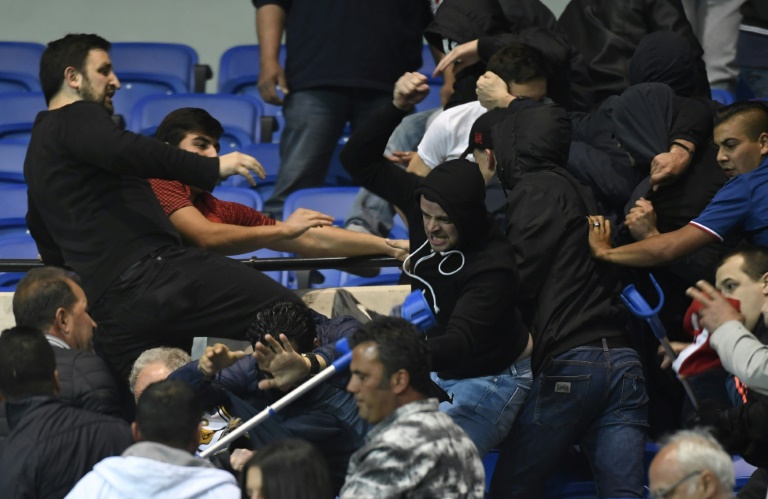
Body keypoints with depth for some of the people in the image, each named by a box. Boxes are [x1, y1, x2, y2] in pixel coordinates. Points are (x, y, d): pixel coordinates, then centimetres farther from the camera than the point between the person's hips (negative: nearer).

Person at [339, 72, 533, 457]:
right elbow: (358, 161, -3)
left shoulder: (494, 265, -30)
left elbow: (460, 342, -41)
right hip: (435, 371, 8)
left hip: (491, 378, -8)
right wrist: (396, 108, -20)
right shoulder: (423, 203, -10)